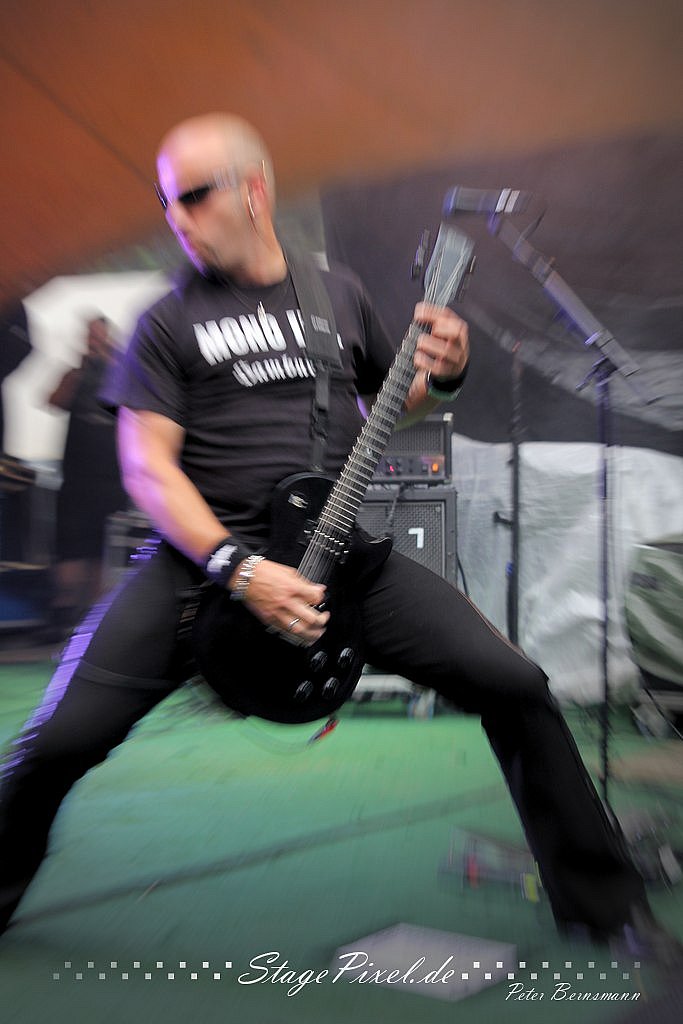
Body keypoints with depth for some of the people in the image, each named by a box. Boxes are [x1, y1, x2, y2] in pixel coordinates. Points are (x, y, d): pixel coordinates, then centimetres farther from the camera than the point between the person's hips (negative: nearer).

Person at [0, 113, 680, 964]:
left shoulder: (339, 291, 15)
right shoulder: (168, 322, 5)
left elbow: (389, 402, 26)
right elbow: (146, 464, -4)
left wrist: (441, 374, 2)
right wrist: (239, 569, -18)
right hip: (204, 558, -1)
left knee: (513, 683, -7)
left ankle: (604, 905, 17)